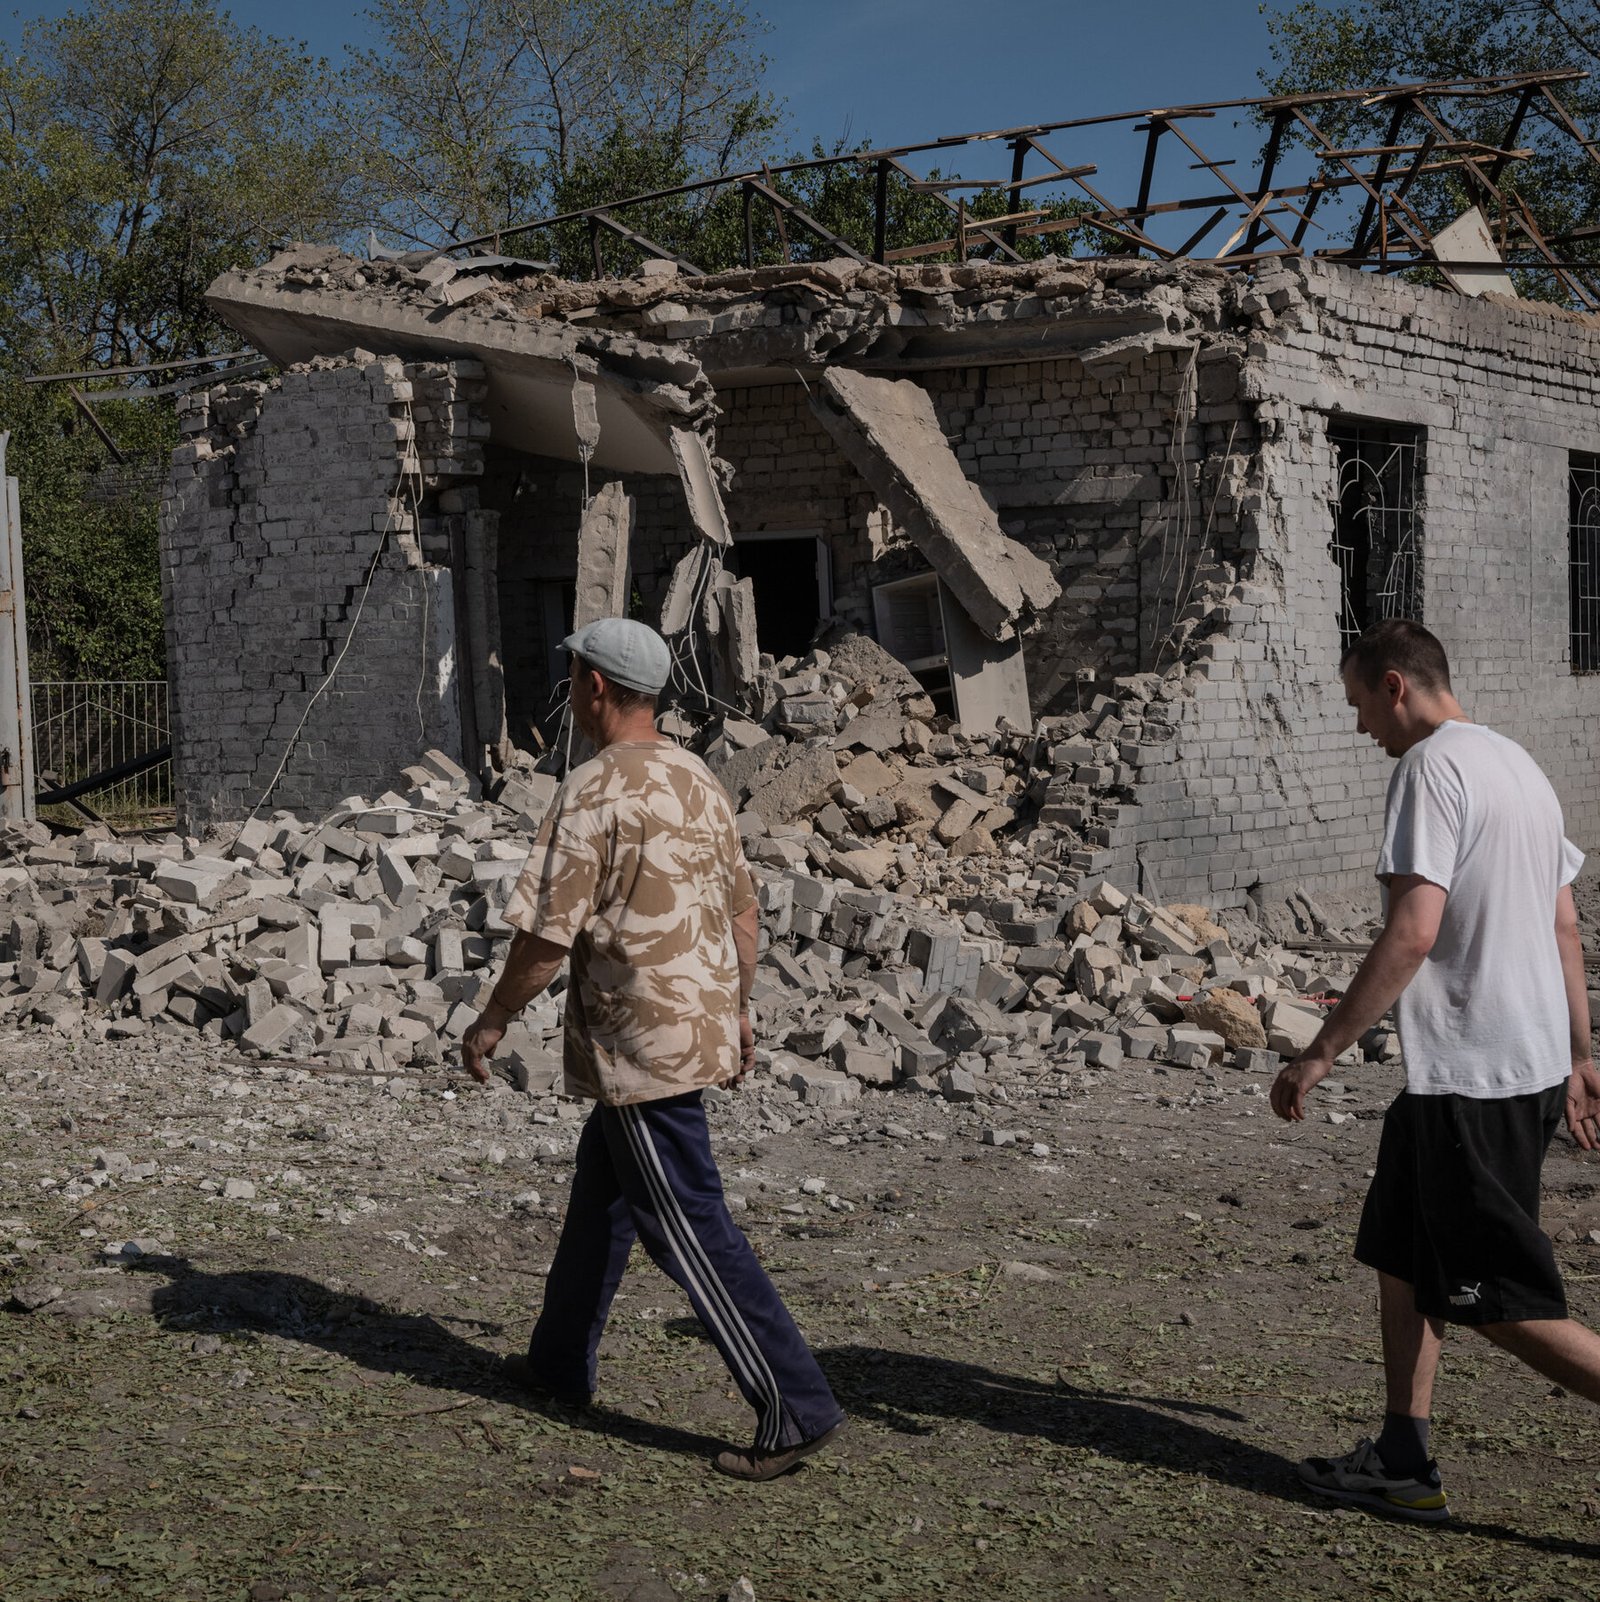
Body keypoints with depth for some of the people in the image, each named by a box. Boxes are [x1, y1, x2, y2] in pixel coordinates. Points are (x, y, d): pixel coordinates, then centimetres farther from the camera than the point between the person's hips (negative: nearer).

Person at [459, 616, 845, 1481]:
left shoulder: (595, 793, -18)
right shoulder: (696, 778, 8)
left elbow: (549, 933, -18)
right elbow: (742, 906, 14)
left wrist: (492, 1021, -4)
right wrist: (737, 1008, 24)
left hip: (639, 1043, -9)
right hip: (700, 1023, 9)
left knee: (688, 1227, -5)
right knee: (600, 1192, 23)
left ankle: (795, 1407, -5)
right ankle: (561, 1360, 37)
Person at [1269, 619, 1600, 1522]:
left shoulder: (1433, 765, -14)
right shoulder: (1518, 765, 15)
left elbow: (1413, 933, -23)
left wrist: (1322, 1054, -19)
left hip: (1471, 1075, -10)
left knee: (1505, 1303, -3)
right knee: (1401, 1254, 17)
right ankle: (1404, 1466, 22)